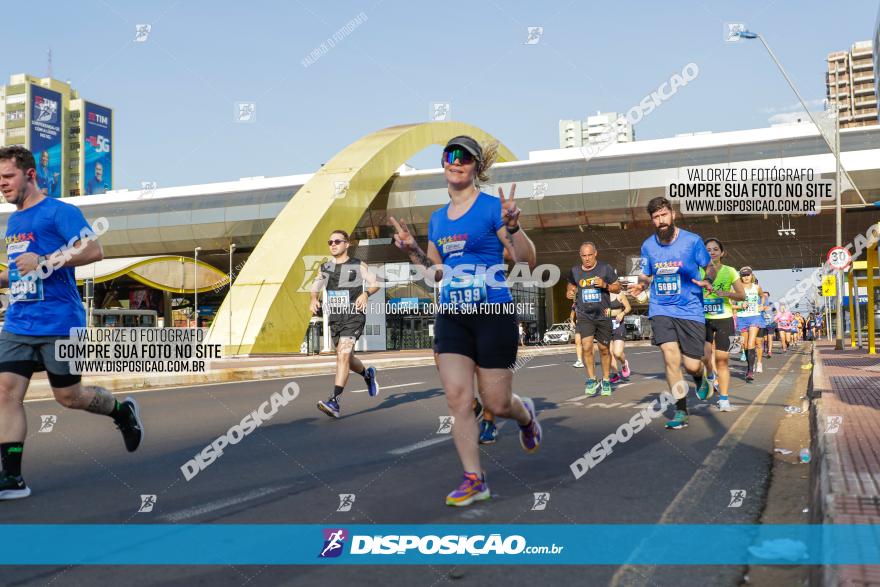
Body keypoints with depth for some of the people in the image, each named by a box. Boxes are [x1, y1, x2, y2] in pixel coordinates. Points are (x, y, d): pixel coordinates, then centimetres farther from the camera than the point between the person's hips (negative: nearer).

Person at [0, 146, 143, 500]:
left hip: (58, 324, -7)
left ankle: (123, 411, 30)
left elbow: (94, 251, -19)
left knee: (68, 397, 2)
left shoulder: (59, 212, -8)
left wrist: (45, 261, -24)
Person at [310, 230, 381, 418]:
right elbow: (315, 288, 18)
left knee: (343, 355, -21)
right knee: (346, 359, 16)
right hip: (335, 318, 6)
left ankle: (334, 401, -26)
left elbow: (375, 284, 6)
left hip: (354, 316, -6)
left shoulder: (358, 265, 1)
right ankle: (368, 374, 48)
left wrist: (366, 293, -15)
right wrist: (313, 300, -4)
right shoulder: (325, 268, 12)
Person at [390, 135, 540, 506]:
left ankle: (526, 414, 39)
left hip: (493, 313, -5)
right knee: (457, 397, -5)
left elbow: (527, 261, -10)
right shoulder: (437, 218, 12)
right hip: (451, 316, 5)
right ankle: (474, 479, 6)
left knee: (496, 404, 3)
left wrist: (512, 226, -25)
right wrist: (413, 251, 4)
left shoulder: (491, 207, -6)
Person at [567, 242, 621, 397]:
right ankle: (592, 380, 1)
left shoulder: (606, 268, -3)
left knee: (604, 349, 8)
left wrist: (605, 285, -18)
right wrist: (570, 293, -3)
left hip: (603, 315, -1)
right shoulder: (575, 271, 4)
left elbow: (617, 288, 2)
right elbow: (571, 286, 20)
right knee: (586, 347, -15)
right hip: (584, 316, 1)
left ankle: (606, 381, 24)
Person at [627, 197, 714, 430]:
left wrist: (708, 280, -16)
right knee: (670, 356, -14)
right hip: (661, 308, 2)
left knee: (692, 365, -2)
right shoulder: (648, 245, 3)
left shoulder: (692, 241, -6)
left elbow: (710, 267, 6)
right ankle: (681, 410, 1)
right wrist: (640, 285, -8)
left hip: (690, 309, -2)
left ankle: (699, 376, 38)